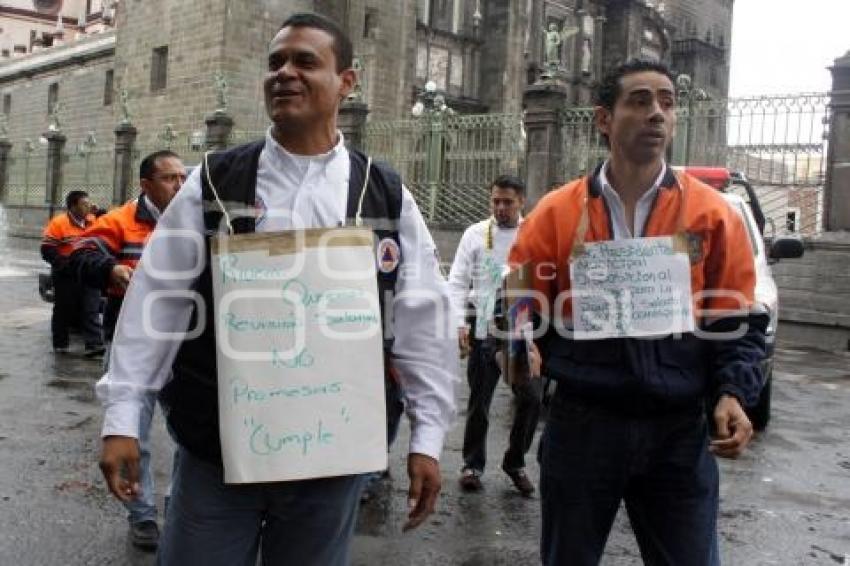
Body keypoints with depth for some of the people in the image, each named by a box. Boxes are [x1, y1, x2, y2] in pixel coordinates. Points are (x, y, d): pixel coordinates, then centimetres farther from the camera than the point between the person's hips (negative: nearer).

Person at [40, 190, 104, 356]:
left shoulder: (93, 222, 7)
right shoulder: (59, 223, -10)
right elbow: (47, 250, -12)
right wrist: (66, 265, -19)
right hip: (66, 276, -4)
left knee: (91, 311, -2)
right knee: (64, 311, 8)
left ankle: (94, 344, -5)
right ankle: (60, 344, 21)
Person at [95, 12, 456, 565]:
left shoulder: (388, 196, 1)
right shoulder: (214, 182, 2)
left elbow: (423, 319, 2)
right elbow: (157, 298, 3)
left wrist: (427, 437, 0)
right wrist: (122, 418, 0)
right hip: (215, 446, 0)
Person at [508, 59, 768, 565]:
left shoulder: (713, 215, 2)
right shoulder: (557, 212, 1)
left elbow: (739, 323, 4)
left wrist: (733, 394, -9)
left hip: (679, 429, 0)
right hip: (581, 423, 0)